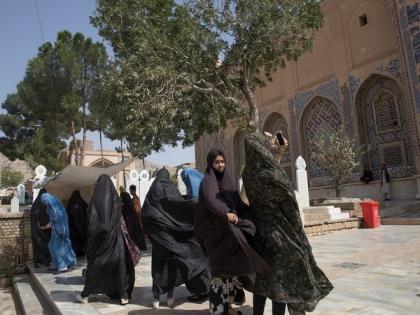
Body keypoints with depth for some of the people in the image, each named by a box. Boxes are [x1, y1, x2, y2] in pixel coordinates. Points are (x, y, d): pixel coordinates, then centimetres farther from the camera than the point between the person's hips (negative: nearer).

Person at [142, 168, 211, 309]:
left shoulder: (152, 190, 12)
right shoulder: (167, 187, -3)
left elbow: (144, 214, 13)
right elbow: (177, 202, -19)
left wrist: (149, 230, 20)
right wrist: (199, 204, -17)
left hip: (156, 233, 4)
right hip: (169, 232, -4)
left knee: (158, 264, 8)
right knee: (171, 263, 5)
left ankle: (156, 297, 7)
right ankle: (170, 297, 7)